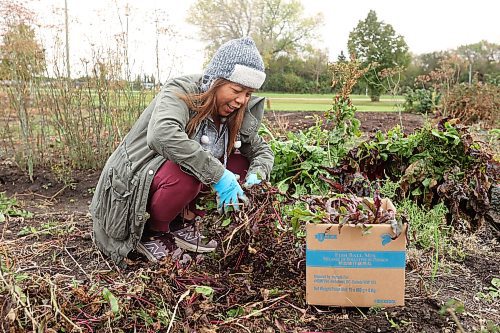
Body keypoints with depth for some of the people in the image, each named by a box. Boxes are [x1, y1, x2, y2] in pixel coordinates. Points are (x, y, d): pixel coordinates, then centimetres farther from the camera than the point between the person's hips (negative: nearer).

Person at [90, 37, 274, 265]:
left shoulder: (237, 116, -1)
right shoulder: (180, 92, -22)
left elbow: (262, 150, 7)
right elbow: (161, 135, -41)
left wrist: (255, 178, -16)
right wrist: (217, 173, -42)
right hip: (131, 186, -7)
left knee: (239, 164, -7)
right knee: (184, 174, -36)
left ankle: (183, 224, -2)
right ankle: (153, 233, -9)